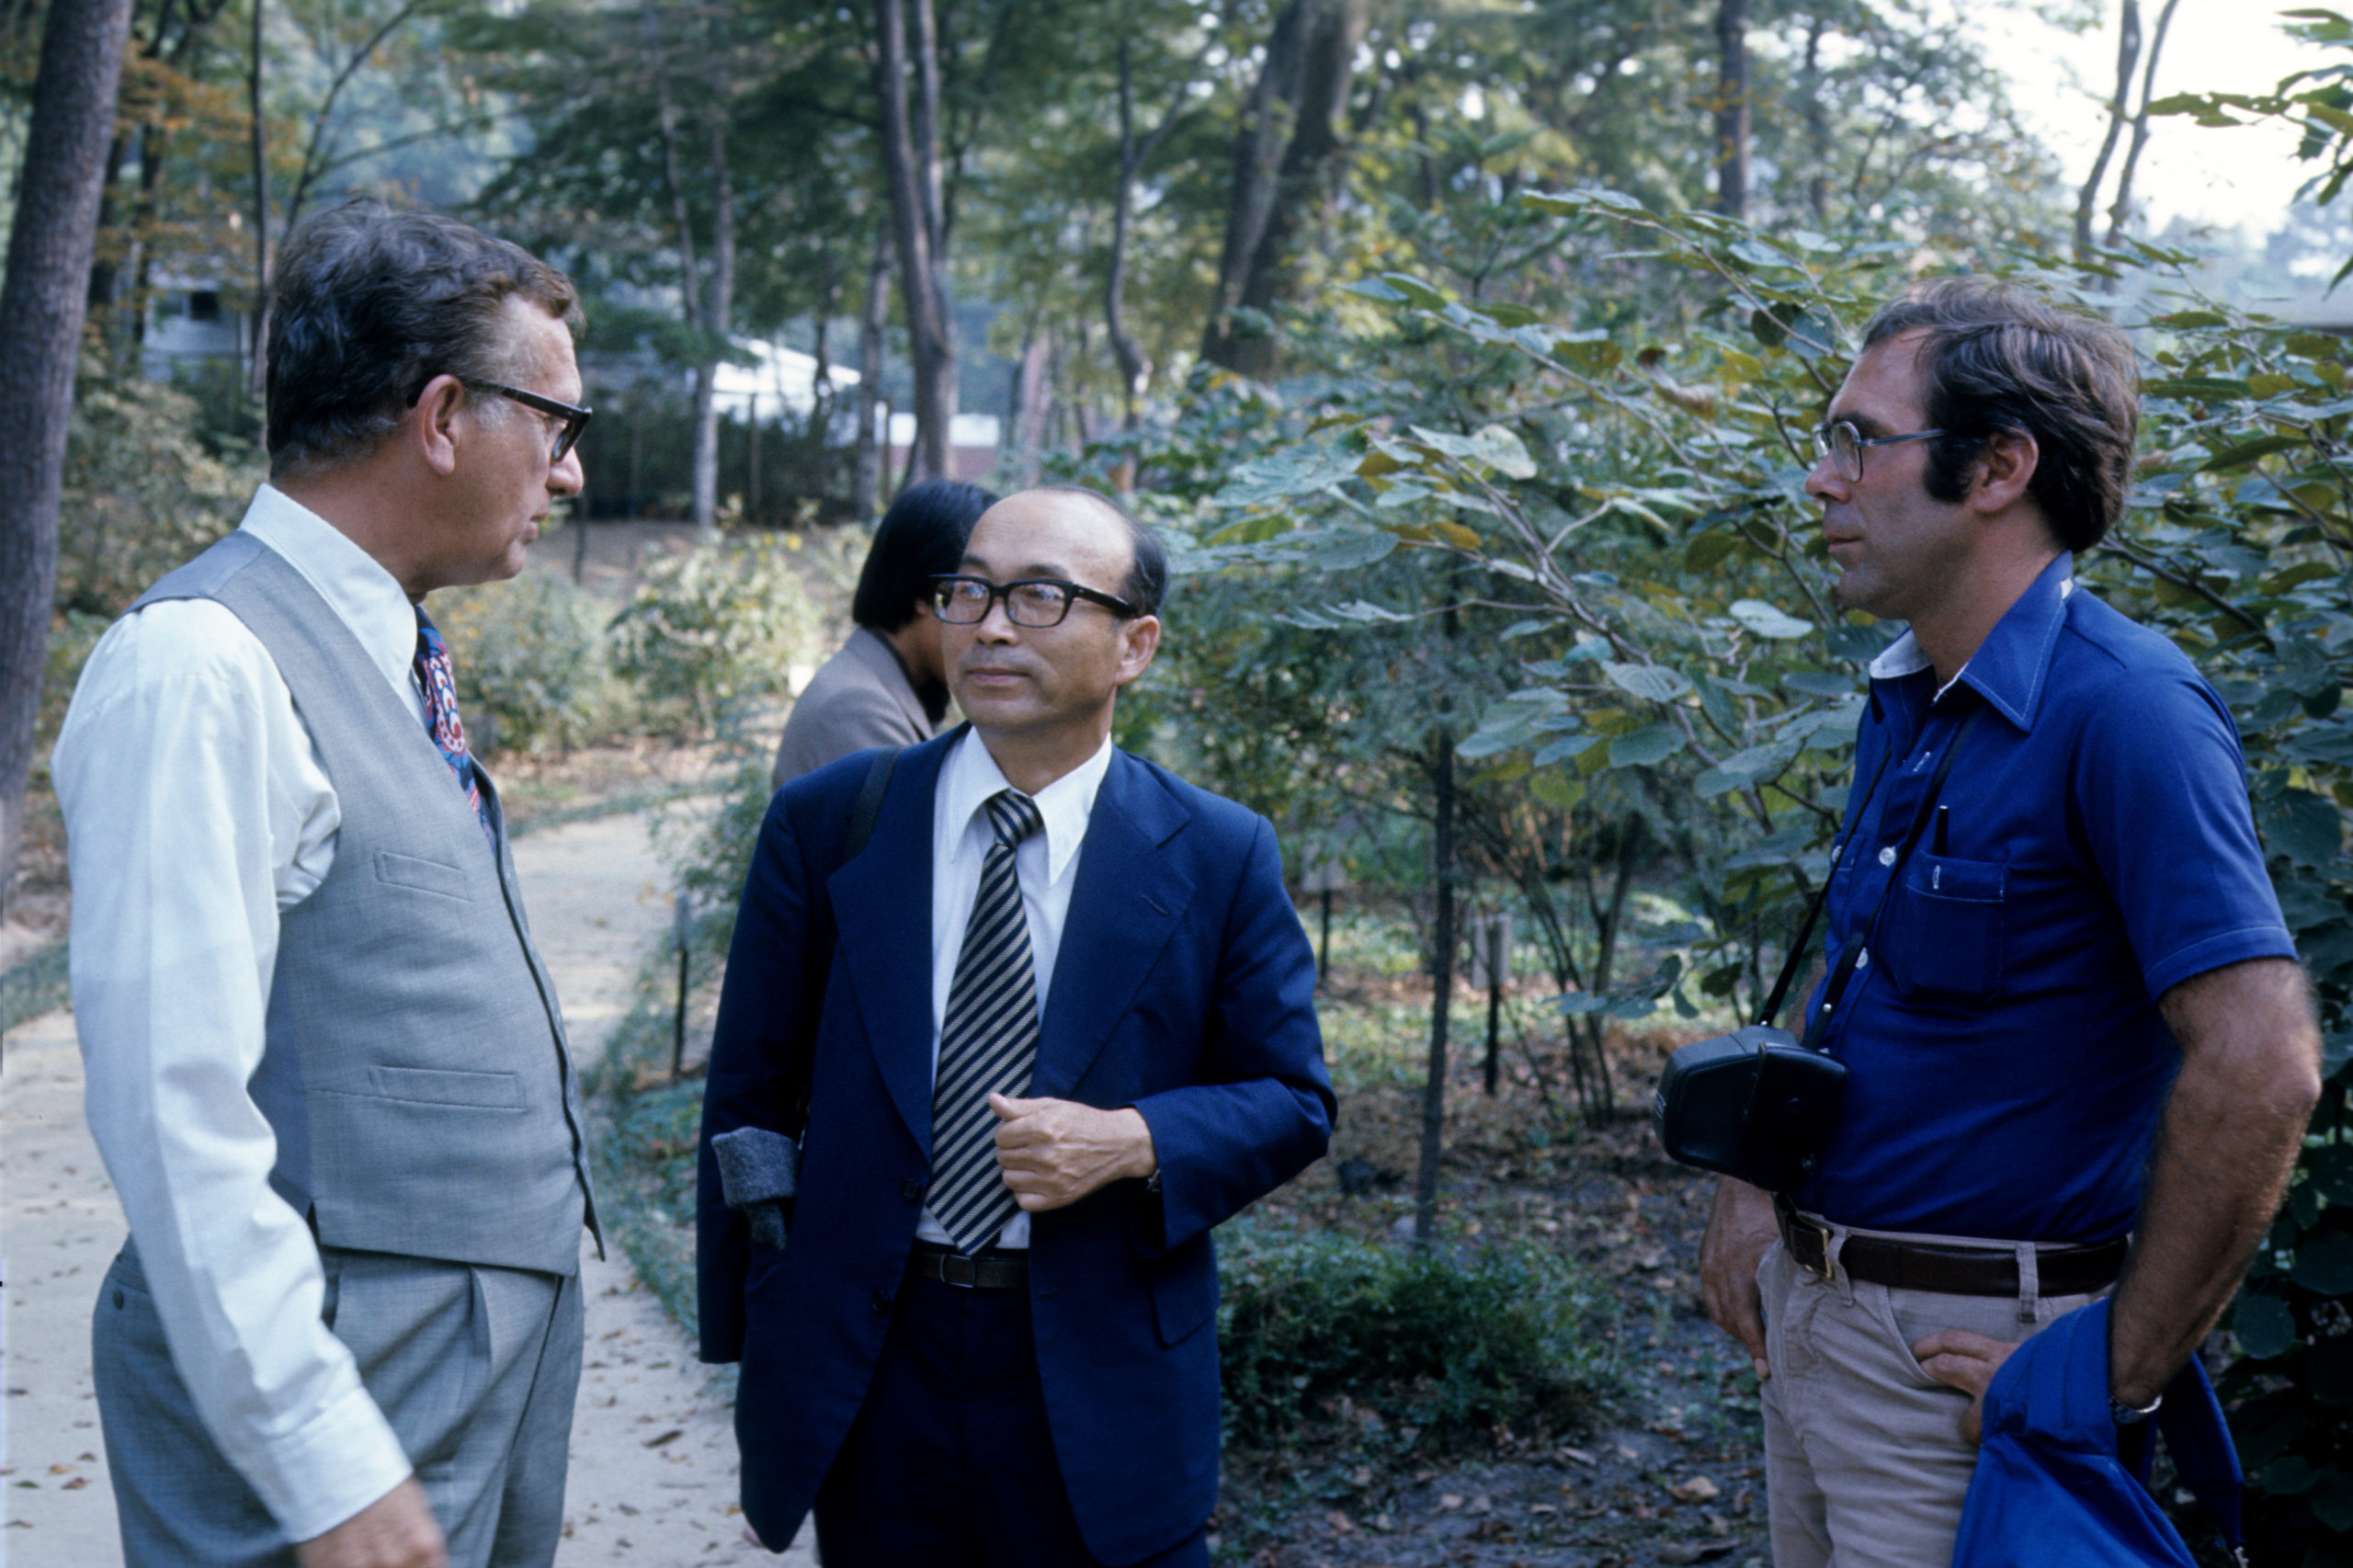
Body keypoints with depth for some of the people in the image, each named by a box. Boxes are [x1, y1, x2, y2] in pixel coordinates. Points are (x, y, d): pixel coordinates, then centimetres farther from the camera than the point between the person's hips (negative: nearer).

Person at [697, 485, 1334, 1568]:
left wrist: (1133, 1143, -17)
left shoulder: (1217, 857, -3)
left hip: (1097, 1381, -1)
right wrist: (747, 1337, 3)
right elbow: (750, 1090, 4)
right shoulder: (825, 825, -1)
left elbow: (1291, 1102, 2)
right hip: (865, 1363, 1)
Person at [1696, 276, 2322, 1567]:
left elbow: (2260, 1066, -27)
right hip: (1802, 1310, 8)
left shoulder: (2121, 709, -21)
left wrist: (2120, 1377, -21)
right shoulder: (1904, 700, 7)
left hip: (1957, 1347, -8)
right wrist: (1754, 1184, 8)